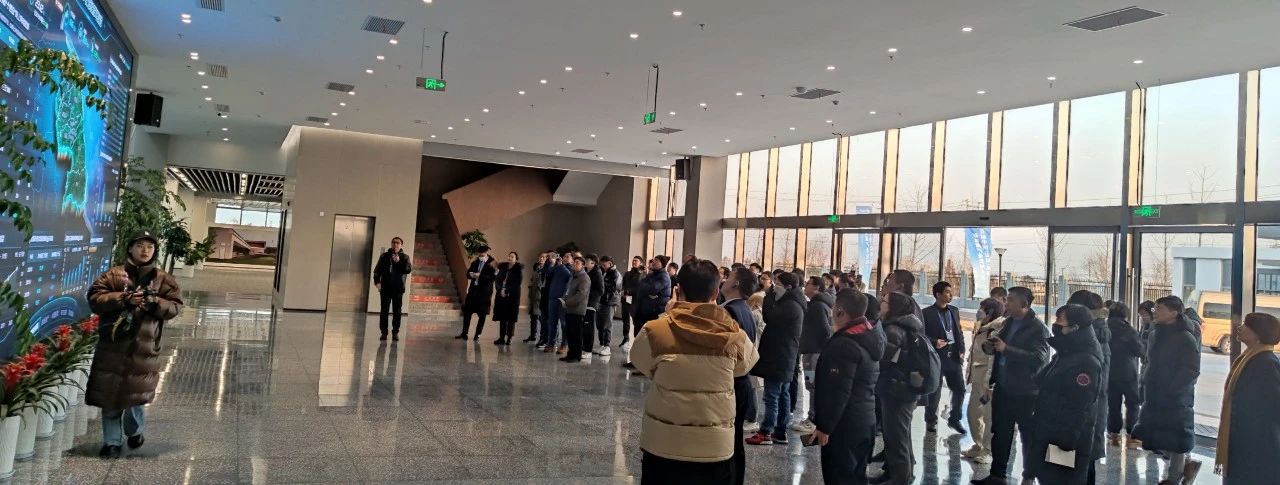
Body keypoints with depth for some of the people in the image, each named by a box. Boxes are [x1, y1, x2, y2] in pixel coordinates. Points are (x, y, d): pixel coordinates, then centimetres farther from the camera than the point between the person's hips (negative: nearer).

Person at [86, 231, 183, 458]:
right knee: (110, 394, 3)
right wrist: (123, 298, -17)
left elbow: (175, 306, 2)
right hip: (113, 347, 0)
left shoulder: (163, 280, 6)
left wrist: (154, 303, -16)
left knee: (135, 393, 7)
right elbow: (95, 298, -4)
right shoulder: (113, 275, 3)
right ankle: (112, 442, 13)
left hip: (144, 348, 0)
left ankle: (134, 432, 33)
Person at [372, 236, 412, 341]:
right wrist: (377, 282, -6)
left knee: (397, 311, 1)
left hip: (398, 288, 0)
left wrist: (399, 261, -18)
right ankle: (383, 332, 4)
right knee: (384, 310, -1)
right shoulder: (384, 256, 9)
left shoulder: (404, 257, 7)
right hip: (385, 287, 1)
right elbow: (377, 270, 7)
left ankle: (395, 332, 7)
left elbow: (409, 270, -7)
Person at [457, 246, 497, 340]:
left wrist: (480, 276, -23)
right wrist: (472, 275, -11)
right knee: (467, 312, 5)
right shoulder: (475, 262, 10)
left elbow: (492, 277, -16)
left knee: (482, 315, 1)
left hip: (484, 292, -5)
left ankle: (477, 335, 8)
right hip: (473, 290, 5)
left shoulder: (492, 264, -7)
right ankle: (464, 333, 12)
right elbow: (468, 274, 11)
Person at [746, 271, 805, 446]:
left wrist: (766, 298, -7)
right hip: (783, 359, 11)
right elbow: (774, 321, 16)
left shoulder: (790, 306, -15)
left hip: (778, 359, -11)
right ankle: (780, 432, 17)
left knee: (772, 396, -8)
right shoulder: (791, 304, 17)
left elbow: (769, 317, -21)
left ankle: (765, 433, -5)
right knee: (783, 395, 12)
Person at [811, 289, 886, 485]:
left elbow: (837, 393, -24)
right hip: (865, 421, 9)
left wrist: (824, 426, -18)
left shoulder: (845, 344, -22)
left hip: (844, 425, -9)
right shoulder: (871, 335, 7)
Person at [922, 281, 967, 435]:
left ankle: (954, 419, 24)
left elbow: (960, 332, 15)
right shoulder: (926, 312, -6)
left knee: (959, 389, 7)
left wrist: (961, 351, 5)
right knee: (934, 392, 3)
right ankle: (931, 421, 19)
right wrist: (934, 342, -21)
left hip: (954, 356, 5)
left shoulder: (954, 311, 11)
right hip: (936, 357, -5)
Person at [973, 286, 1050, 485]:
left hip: (1025, 392, -7)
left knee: (1029, 436, 9)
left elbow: (1039, 358, -28)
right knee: (1000, 433, 15)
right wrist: (991, 345, 2)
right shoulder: (1009, 322, 9)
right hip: (1003, 388, 7)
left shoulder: (1038, 329, -15)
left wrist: (1005, 349, -27)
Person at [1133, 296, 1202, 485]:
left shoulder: (1186, 338, -14)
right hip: (1155, 397, 7)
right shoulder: (1156, 334, 9)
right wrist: (1147, 381, 9)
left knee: (1174, 439, 3)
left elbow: (1191, 371, -17)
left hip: (1176, 399, -7)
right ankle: (1186, 464, 31)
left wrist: (1171, 388, -20)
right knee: (1153, 435, 11)